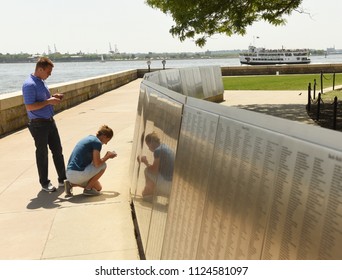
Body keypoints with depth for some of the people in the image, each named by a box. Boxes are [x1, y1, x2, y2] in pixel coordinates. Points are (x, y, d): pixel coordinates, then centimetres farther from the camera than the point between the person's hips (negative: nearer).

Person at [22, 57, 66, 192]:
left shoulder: (41, 82, 10)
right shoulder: (29, 85, -19)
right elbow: (29, 106, -24)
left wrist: (53, 97, 4)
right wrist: (48, 101, -22)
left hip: (50, 121, 9)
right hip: (39, 124, -9)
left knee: (57, 150, 13)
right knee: (42, 154, 4)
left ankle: (62, 179, 24)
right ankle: (44, 183, 18)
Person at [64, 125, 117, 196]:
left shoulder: (89, 138, 18)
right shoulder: (97, 142, -10)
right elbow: (97, 164, -15)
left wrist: (106, 156, 24)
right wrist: (108, 156, 1)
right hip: (78, 174, -10)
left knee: (98, 188, 21)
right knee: (103, 165, 0)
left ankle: (71, 184, 11)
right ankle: (88, 189, 2)